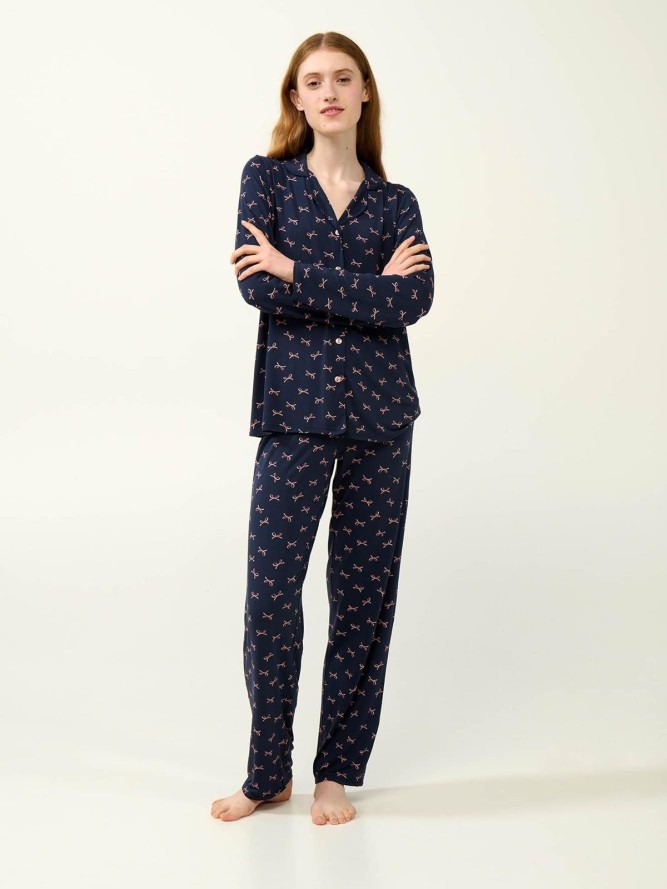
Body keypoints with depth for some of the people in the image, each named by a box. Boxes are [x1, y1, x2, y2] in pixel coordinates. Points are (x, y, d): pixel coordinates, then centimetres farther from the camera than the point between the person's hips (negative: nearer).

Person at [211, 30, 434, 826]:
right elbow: (255, 285, -9)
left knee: (365, 588, 5)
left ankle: (338, 771, 18)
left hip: (379, 409, 2)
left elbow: (414, 300, -8)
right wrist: (370, 288, -10)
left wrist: (295, 270, -13)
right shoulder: (266, 178, 7)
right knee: (269, 587, -5)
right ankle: (267, 771, 14)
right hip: (295, 406, -2)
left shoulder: (396, 203, 10)